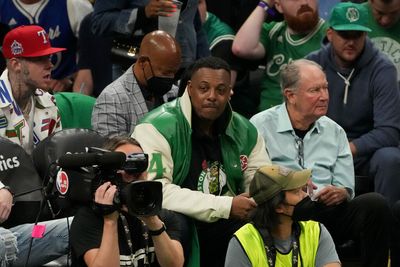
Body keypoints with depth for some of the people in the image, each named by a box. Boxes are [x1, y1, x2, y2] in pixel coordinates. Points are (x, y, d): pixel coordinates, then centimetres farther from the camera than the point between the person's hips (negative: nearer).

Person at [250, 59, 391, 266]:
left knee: (375, 203, -24)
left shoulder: (334, 131, 21)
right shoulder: (261, 126, 7)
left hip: (326, 211, 4)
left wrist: (340, 193, -6)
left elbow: (346, 189, 18)